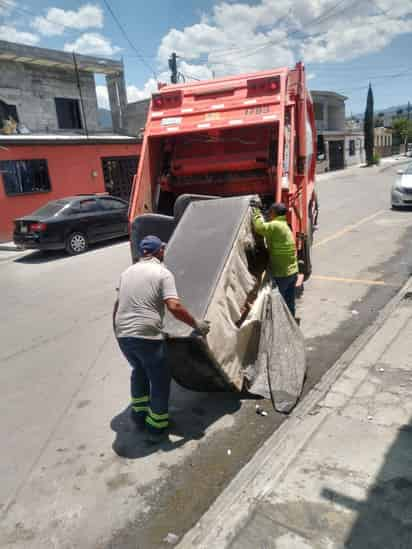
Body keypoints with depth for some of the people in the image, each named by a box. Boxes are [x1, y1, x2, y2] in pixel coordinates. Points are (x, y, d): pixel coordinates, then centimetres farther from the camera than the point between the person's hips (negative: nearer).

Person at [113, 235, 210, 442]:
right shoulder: (163, 273, -3)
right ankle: (156, 427, 25)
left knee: (139, 371, 31)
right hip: (147, 336, -6)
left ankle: (139, 415, 39)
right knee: (160, 380, 14)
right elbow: (174, 307, -16)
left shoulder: (127, 272, 15)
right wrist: (196, 324, -4)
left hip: (122, 334, 6)